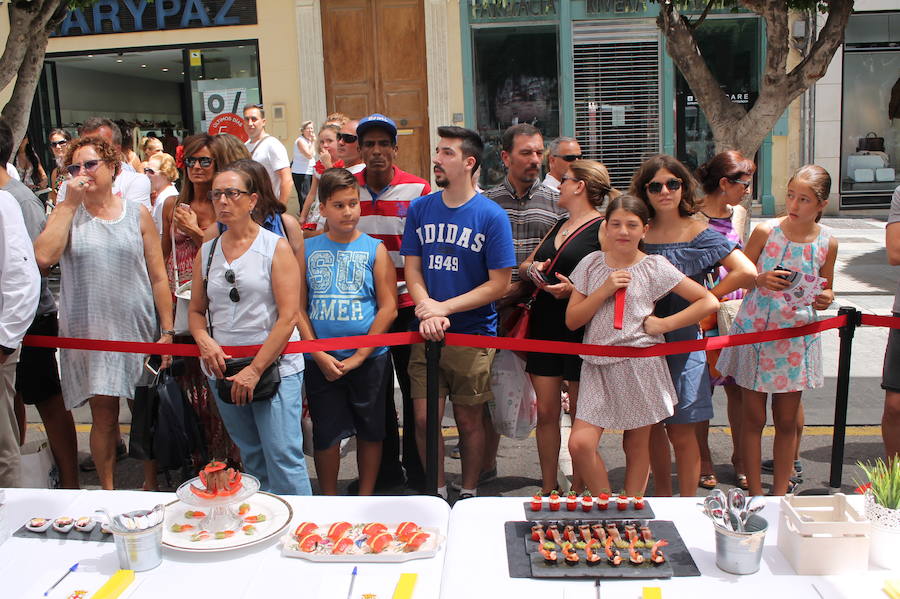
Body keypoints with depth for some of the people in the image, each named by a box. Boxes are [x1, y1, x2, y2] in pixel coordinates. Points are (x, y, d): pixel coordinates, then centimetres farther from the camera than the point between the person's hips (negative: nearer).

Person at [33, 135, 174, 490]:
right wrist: (71, 203, -10)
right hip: (89, 333, 0)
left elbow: (158, 278, 4)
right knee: (103, 415, 3)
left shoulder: (137, 215, 6)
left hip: (139, 332, 1)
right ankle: (108, 491, 19)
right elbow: (43, 257, -15)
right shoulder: (66, 214, 5)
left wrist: (167, 331, -3)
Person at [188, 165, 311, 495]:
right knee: (252, 458, 14)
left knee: (283, 458, -8)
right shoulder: (206, 252, 12)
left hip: (274, 366, -5)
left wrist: (255, 369, -15)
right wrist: (204, 341, -7)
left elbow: (288, 316, -10)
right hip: (222, 369, 5)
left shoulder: (276, 248, -3)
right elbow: (196, 310, 16)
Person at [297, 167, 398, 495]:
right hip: (320, 362, 1)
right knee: (325, 434, 9)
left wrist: (359, 356, -12)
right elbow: (298, 308, 0)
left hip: (369, 359, -1)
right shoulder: (307, 249, 2)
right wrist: (320, 356, -10)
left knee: (369, 431, 11)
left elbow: (388, 308, -7)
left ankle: (365, 499, 28)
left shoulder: (374, 249, -2)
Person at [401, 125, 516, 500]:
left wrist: (445, 307, -15)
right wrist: (428, 310, -14)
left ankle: (468, 494, 28)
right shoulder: (420, 209, 5)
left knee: (469, 420, 9)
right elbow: (412, 269, 5)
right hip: (427, 334, 3)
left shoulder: (491, 216, -7)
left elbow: (499, 284, -9)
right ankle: (437, 493, 23)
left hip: (474, 335, -3)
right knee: (424, 418, 2)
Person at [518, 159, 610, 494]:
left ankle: (602, 500, 14)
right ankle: (548, 493, 19)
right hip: (545, 326, 7)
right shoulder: (559, 226, 18)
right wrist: (532, 269, -1)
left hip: (580, 330, -7)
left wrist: (576, 290, -25)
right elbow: (522, 268, 20)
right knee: (546, 414, 8)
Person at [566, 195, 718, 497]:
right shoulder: (591, 263, 6)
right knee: (580, 444, -9)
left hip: (640, 367, -2)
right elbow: (571, 320, 2)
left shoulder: (655, 266, 0)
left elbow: (709, 301, 0)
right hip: (598, 367, 2)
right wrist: (604, 290, -9)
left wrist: (664, 324, -7)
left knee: (637, 446, 8)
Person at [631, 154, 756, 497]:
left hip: (683, 339, -3)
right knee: (651, 426, 12)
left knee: (681, 430, 1)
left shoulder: (699, 233, -5)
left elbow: (747, 272, -14)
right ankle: (661, 497, 29)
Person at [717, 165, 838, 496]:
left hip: (797, 336, 2)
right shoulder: (765, 231, -9)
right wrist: (762, 280, -20)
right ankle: (755, 493, 17)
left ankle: (781, 492, 24)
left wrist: (825, 299, -12)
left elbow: (826, 289, 11)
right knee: (753, 418, 4)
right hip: (755, 332, -2)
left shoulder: (828, 242, -2)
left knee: (787, 420, 9)